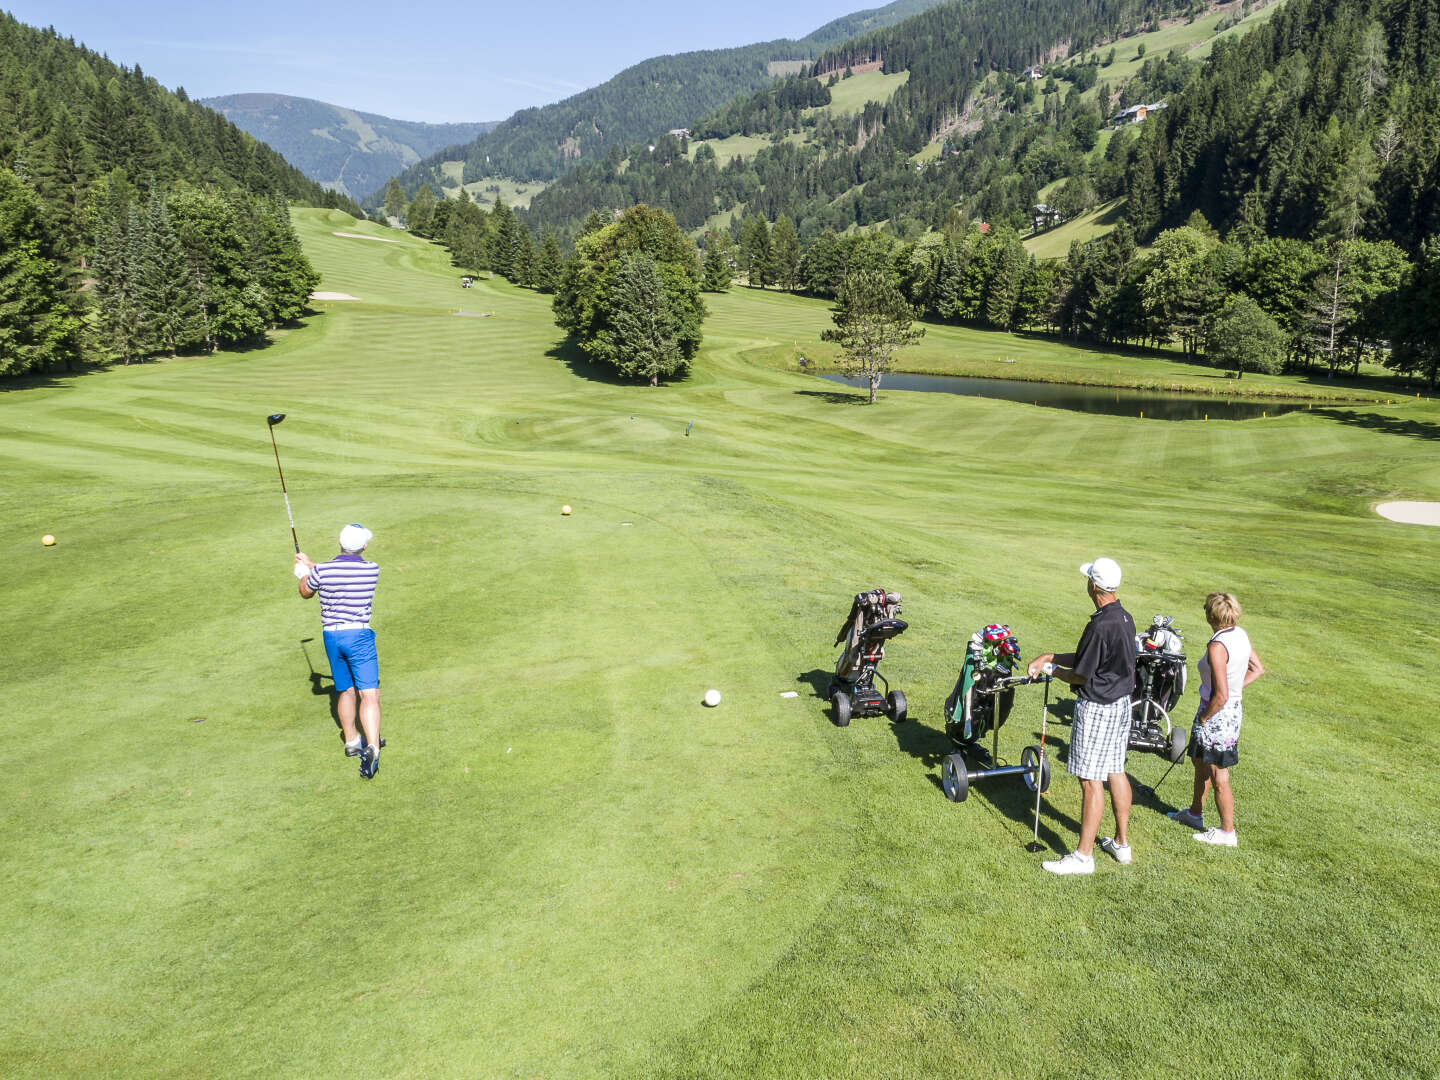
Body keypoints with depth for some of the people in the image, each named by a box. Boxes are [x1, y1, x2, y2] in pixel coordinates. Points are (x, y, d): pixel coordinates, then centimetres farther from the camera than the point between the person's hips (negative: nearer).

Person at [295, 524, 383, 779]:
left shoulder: (322, 571, -6)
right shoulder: (372, 570, -3)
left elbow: (305, 592, 15)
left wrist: (305, 569, 34)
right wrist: (309, 563, 24)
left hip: (331, 635, 3)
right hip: (359, 635, -3)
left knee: (346, 691, 18)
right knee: (369, 694, -10)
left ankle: (351, 741, 32)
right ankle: (371, 746, -26)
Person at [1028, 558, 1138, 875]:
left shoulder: (1100, 626, -25)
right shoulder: (1125, 618, 5)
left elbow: (1081, 676, -17)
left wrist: (1051, 670, 0)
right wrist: (1049, 656, 9)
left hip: (1097, 707, -10)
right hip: (1122, 703, 10)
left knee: (1091, 781, -2)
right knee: (1116, 772, 18)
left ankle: (1084, 855, 6)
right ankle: (1121, 843, 29)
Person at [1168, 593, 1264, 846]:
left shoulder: (1217, 647, -27)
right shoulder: (1240, 635, 0)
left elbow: (1220, 696, -27)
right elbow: (1258, 669, 13)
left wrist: (1203, 718, -12)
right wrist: (1234, 688, 13)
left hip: (1217, 715, -10)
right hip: (1233, 710, 10)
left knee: (1219, 778, 6)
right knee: (1200, 762, 26)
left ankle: (1227, 832, 21)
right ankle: (1195, 813, 43)